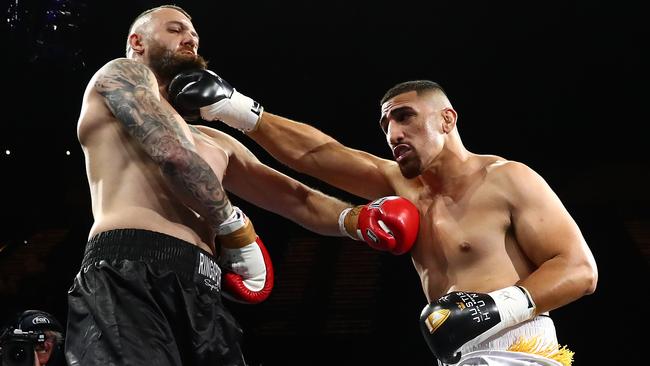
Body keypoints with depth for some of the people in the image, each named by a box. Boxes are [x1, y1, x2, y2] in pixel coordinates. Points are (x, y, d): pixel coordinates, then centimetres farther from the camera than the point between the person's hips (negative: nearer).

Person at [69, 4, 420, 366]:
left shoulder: (214, 142, 35)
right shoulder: (121, 75, 13)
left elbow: (296, 197, 29)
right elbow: (173, 155, -4)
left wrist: (358, 218, 9)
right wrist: (235, 227, 8)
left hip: (202, 293, 8)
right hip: (129, 276, -8)